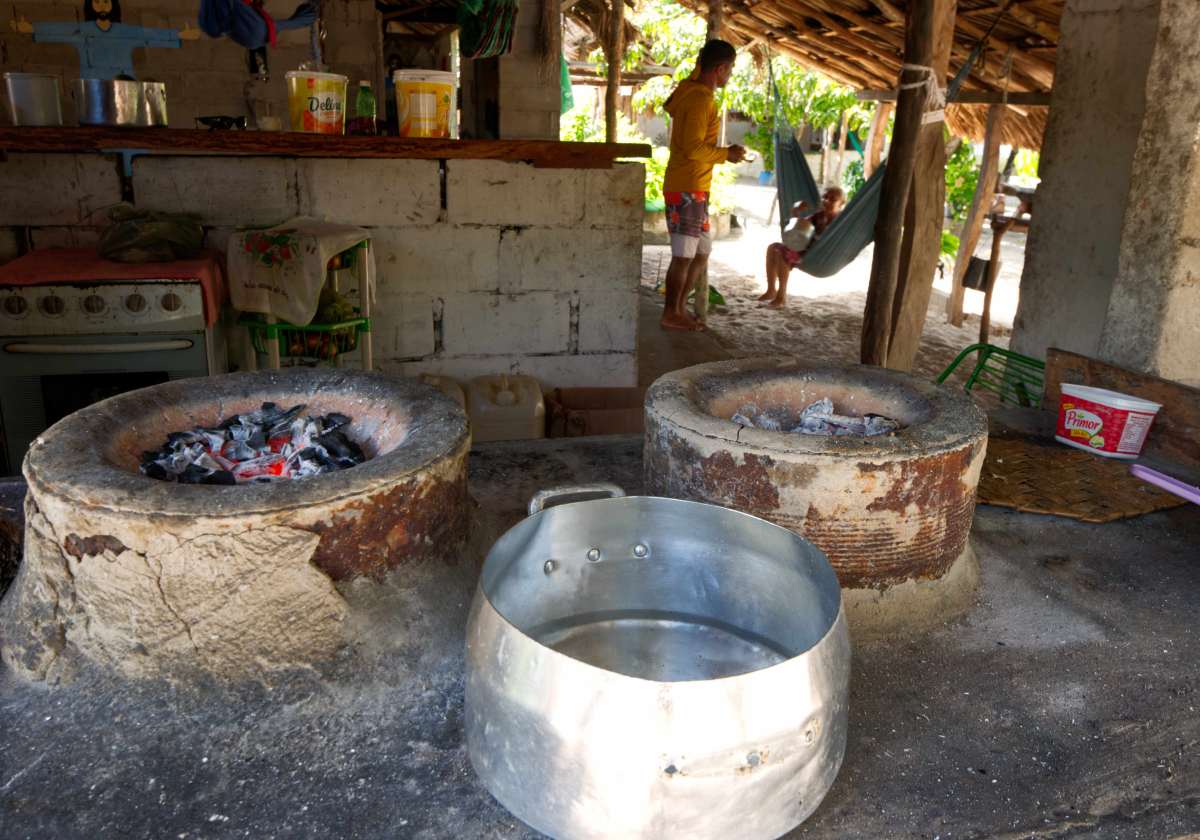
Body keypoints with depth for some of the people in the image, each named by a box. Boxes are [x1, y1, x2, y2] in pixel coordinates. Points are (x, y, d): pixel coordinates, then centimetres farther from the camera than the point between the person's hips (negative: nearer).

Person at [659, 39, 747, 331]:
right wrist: (726, 154, -9)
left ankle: (678, 309, 21)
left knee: (702, 252, 14)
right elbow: (693, 148, -22)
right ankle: (671, 315, 7)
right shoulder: (701, 99, -15)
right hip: (687, 190, -10)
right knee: (684, 255, -2)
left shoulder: (692, 93, 16)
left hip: (693, 189, 10)